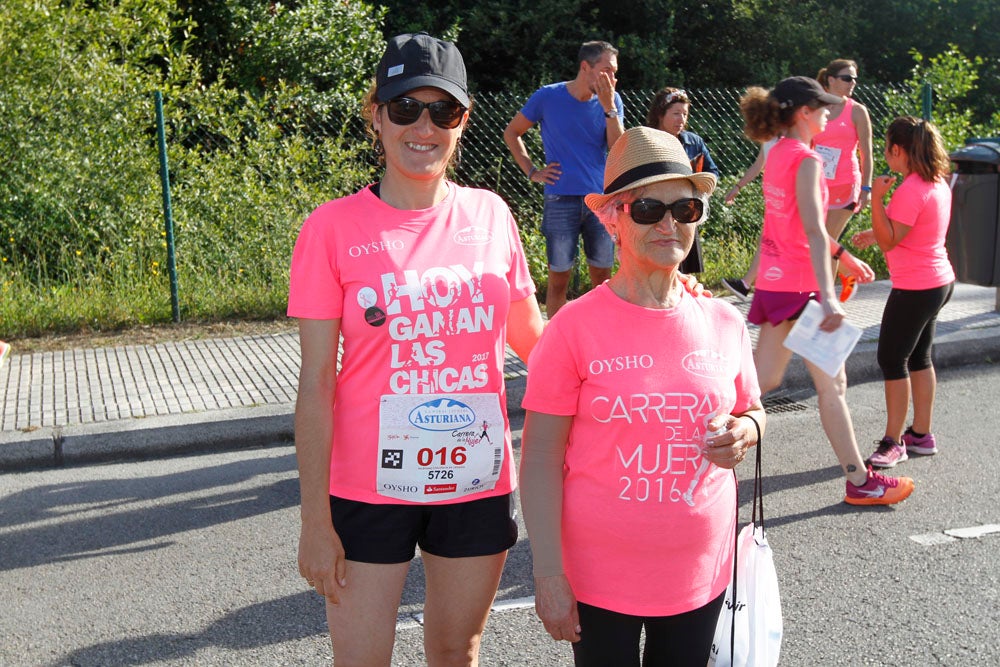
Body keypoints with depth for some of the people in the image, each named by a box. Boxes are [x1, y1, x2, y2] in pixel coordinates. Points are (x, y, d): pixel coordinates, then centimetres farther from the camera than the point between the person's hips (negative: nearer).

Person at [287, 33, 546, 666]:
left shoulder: (490, 215, 0)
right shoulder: (335, 227, -9)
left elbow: (531, 338, 12)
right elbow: (316, 384, -8)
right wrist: (316, 519, -8)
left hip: (478, 483, 3)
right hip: (370, 489, -2)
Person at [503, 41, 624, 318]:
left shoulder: (612, 100, 4)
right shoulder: (548, 97, -3)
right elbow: (511, 133, 8)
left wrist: (609, 107, -14)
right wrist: (532, 172, 0)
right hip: (561, 200, -3)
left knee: (602, 275, 8)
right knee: (559, 277, 2)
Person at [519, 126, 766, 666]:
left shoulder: (724, 324, -1)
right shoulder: (575, 327, -12)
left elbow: (750, 411, 15)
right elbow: (541, 459, -10)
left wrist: (745, 431, -9)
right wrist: (549, 575, -13)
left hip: (701, 573, 4)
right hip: (601, 577, -3)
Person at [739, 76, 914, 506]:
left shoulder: (778, 153, 11)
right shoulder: (806, 160, -16)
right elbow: (813, 231, -27)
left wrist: (844, 255, 29)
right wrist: (827, 297, -34)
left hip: (774, 281, 9)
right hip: (801, 285, -8)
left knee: (765, 379, 13)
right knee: (832, 384, 3)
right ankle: (860, 482, 14)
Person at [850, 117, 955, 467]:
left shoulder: (911, 189, -22)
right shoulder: (938, 183, 8)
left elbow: (889, 241, -23)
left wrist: (876, 198, -25)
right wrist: (875, 234, 15)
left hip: (915, 289, -10)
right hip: (939, 281, 10)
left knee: (892, 360, -3)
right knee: (918, 358, 16)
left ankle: (892, 444, 3)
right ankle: (921, 435, 25)